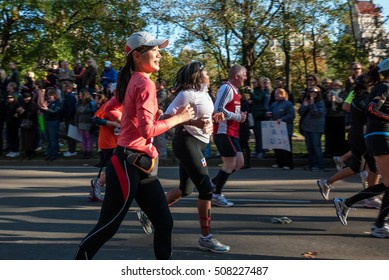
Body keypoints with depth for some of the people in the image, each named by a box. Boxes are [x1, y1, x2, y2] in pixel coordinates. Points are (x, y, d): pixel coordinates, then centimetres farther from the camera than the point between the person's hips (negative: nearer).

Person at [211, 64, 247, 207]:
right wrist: (238, 117, -17)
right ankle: (216, 195, 8)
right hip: (224, 132, -10)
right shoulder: (227, 88, -15)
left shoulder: (234, 89, 16)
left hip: (231, 133, 10)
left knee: (239, 163, 12)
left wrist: (239, 116, 7)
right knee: (230, 165, -4)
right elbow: (218, 110, -24)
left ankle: (213, 183, 20)